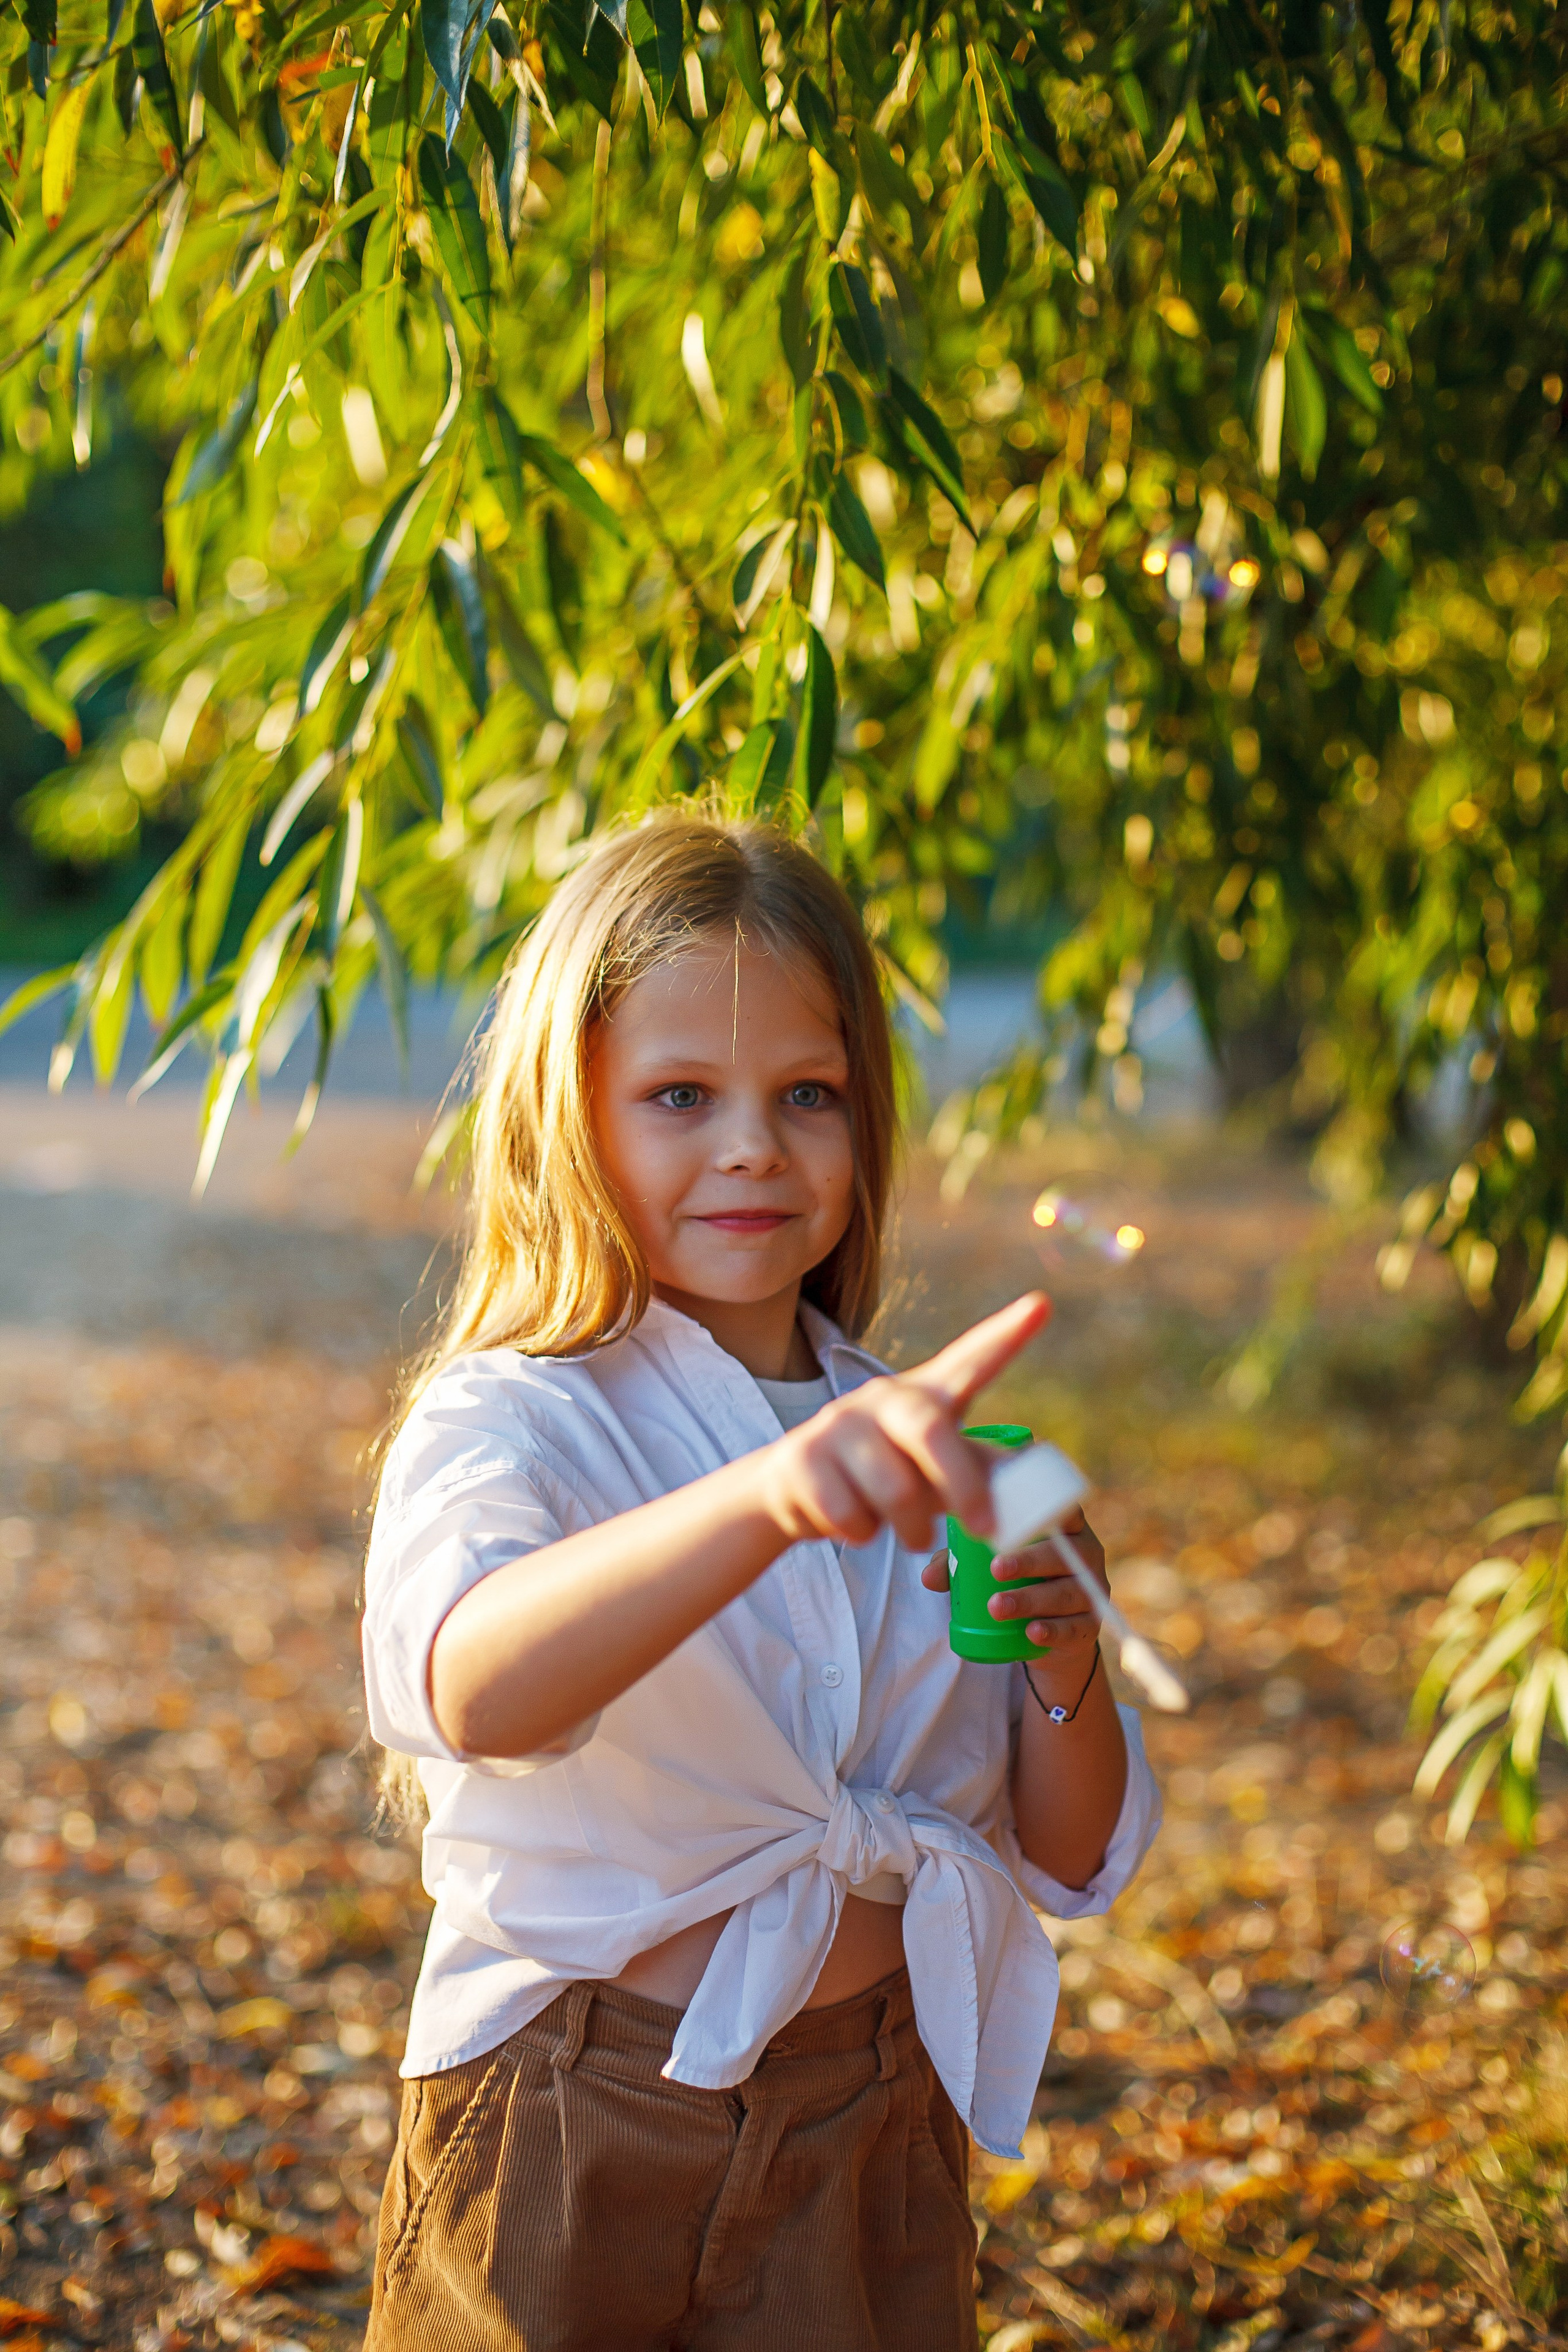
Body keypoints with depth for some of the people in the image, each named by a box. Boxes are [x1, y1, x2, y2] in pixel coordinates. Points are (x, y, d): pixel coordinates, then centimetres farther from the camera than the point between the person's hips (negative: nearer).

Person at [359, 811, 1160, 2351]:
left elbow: (1073, 1862, 6)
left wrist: (1065, 1673, -15)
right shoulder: (508, 1426, -13)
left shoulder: (909, 1443, 3)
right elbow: (474, 1689, -38)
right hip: (571, 2147, -4)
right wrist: (772, 1497, -54)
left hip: (875, 2132, 4)